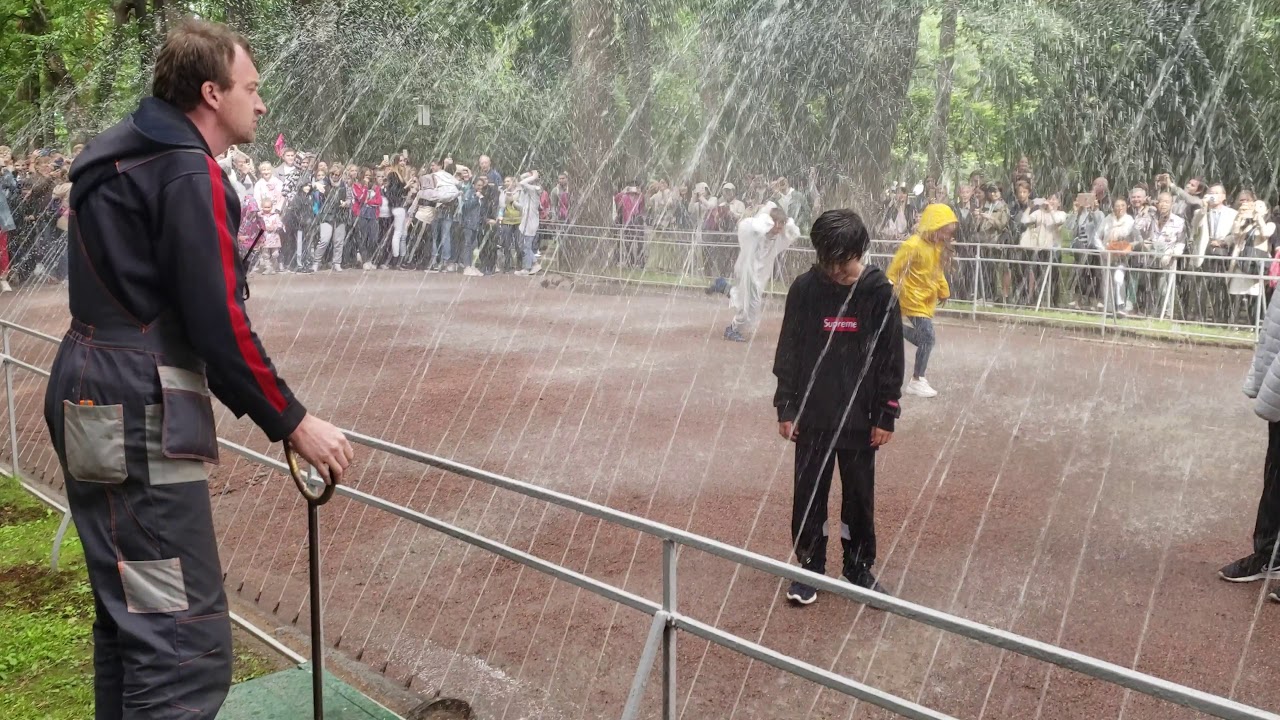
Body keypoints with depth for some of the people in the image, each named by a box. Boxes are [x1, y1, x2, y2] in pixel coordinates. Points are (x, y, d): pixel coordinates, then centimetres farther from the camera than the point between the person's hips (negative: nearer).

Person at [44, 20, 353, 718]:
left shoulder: (123, 155, 16)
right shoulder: (188, 171, -14)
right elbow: (219, 323, -18)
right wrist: (293, 422, -10)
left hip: (91, 402, 11)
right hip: (139, 418, -11)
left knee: (127, 613, 21)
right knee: (187, 644, -10)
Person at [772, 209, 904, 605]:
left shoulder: (880, 292, -6)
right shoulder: (804, 289, -5)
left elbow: (891, 360, -2)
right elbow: (788, 353, 1)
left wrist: (886, 416, -4)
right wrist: (786, 408, -1)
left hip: (860, 418, 0)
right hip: (812, 416, 1)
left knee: (860, 497, 11)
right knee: (809, 494, 7)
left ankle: (859, 567, 27)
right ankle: (809, 566, 22)